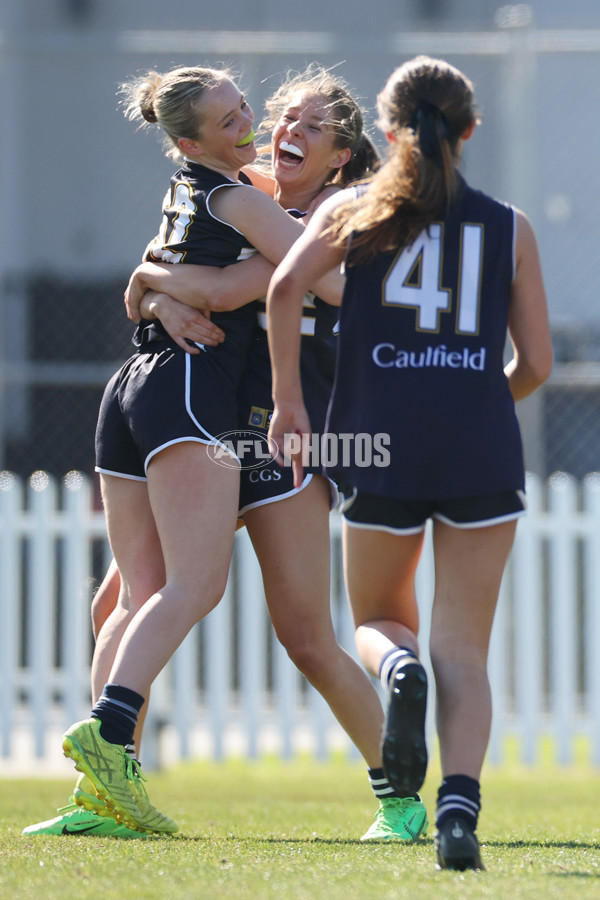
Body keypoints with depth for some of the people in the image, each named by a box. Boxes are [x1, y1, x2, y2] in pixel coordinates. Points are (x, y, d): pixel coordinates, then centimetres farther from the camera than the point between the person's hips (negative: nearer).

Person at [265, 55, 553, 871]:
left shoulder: (354, 209, 7)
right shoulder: (509, 228, 9)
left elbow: (286, 286, -11)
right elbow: (535, 363, 8)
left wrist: (289, 400, -3)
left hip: (382, 442, 0)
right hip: (482, 450, 0)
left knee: (378, 620, 20)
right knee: (464, 650, 5)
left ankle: (400, 667, -17)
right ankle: (459, 806, -17)